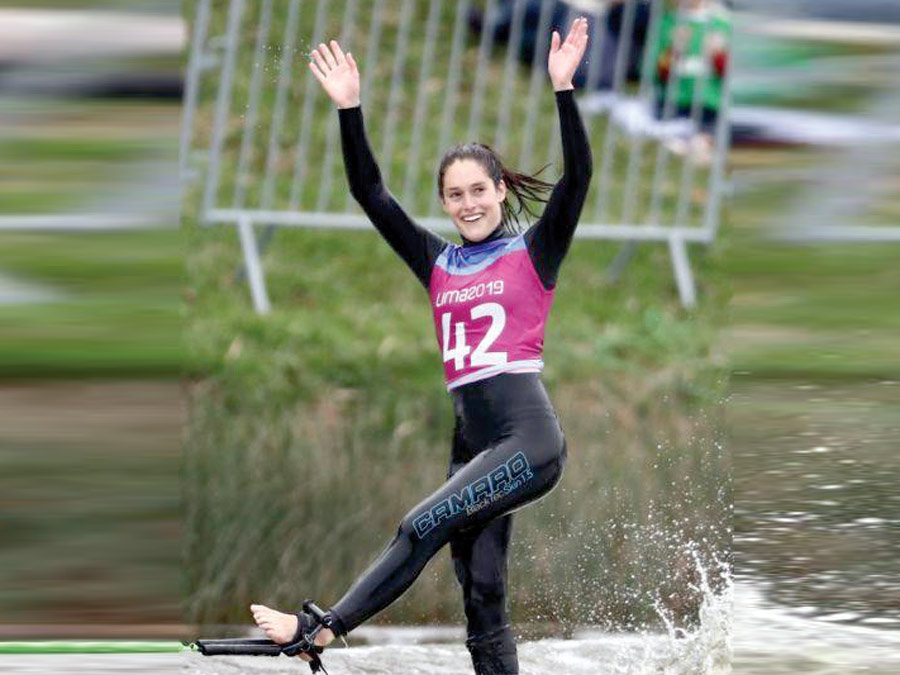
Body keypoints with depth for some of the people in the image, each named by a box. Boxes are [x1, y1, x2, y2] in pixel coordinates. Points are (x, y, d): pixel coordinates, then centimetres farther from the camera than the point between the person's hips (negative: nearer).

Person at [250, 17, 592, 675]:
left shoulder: (533, 253, 5)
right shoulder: (438, 264, 17)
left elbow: (578, 176, -8)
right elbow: (371, 194, 15)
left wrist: (563, 88, -16)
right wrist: (349, 109, 7)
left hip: (529, 436, -6)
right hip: (471, 442, 6)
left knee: (424, 526, -21)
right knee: (483, 600, 1)